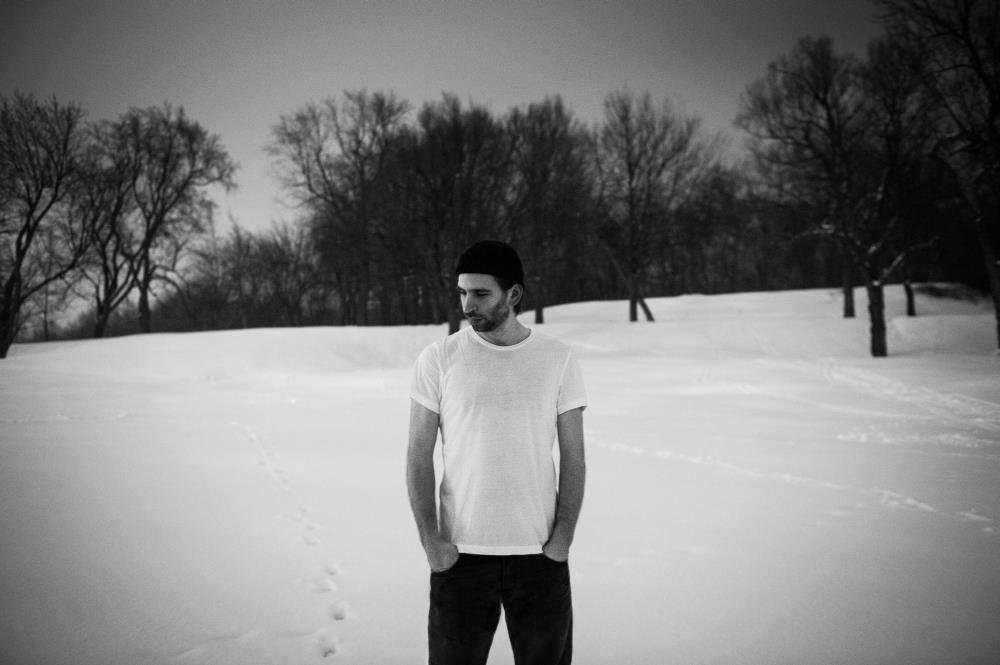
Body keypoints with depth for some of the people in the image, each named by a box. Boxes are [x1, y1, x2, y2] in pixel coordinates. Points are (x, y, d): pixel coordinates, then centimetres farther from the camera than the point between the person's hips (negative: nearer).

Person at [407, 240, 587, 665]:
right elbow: (419, 455, -1)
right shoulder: (438, 359, -2)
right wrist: (429, 539, -8)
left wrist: (562, 538, -5)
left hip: (540, 553, 1)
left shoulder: (557, 359, 0)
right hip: (460, 554, -1)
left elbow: (573, 458, 2)